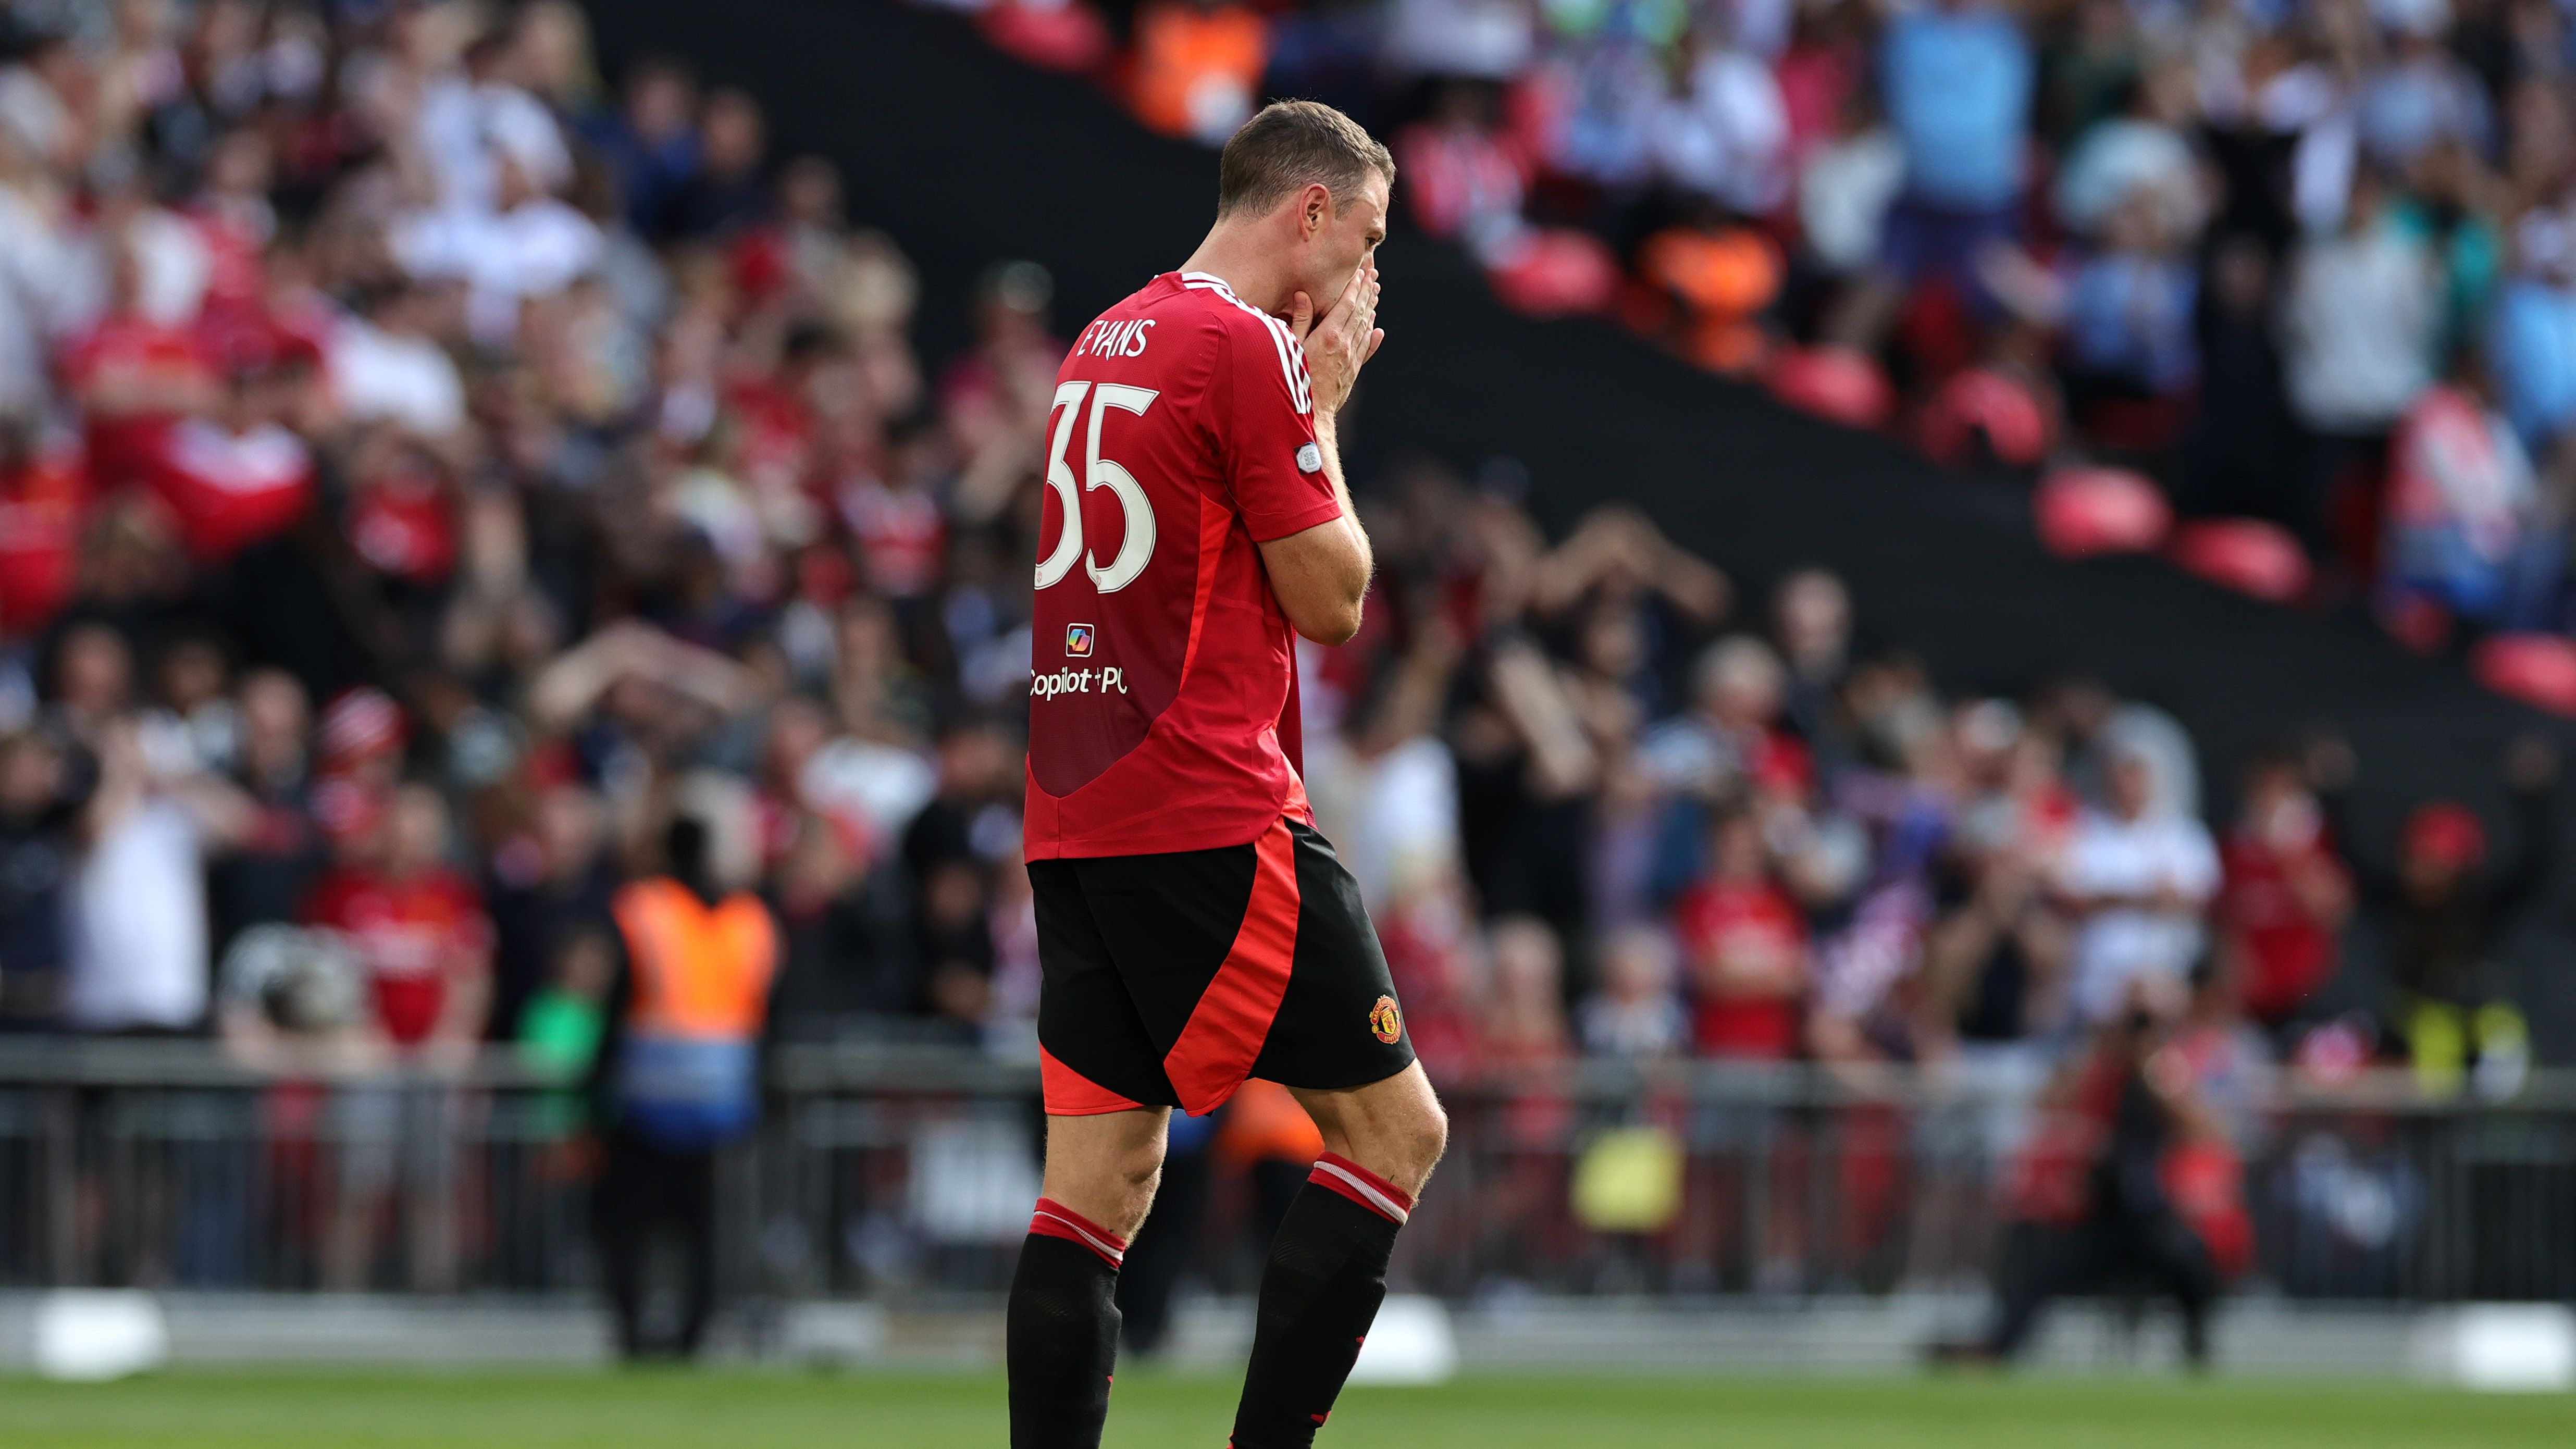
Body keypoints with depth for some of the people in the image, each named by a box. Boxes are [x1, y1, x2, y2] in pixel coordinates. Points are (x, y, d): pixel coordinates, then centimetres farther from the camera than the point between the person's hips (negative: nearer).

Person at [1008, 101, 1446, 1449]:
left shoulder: (1098, 343, 17)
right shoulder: (1249, 348, -10)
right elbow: (1331, 599, -7)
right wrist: (1324, 403, 4)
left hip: (1071, 823, 9)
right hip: (1210, 819, -9)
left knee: (1098, 1181, 5)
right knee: (1395, 1129, 0)